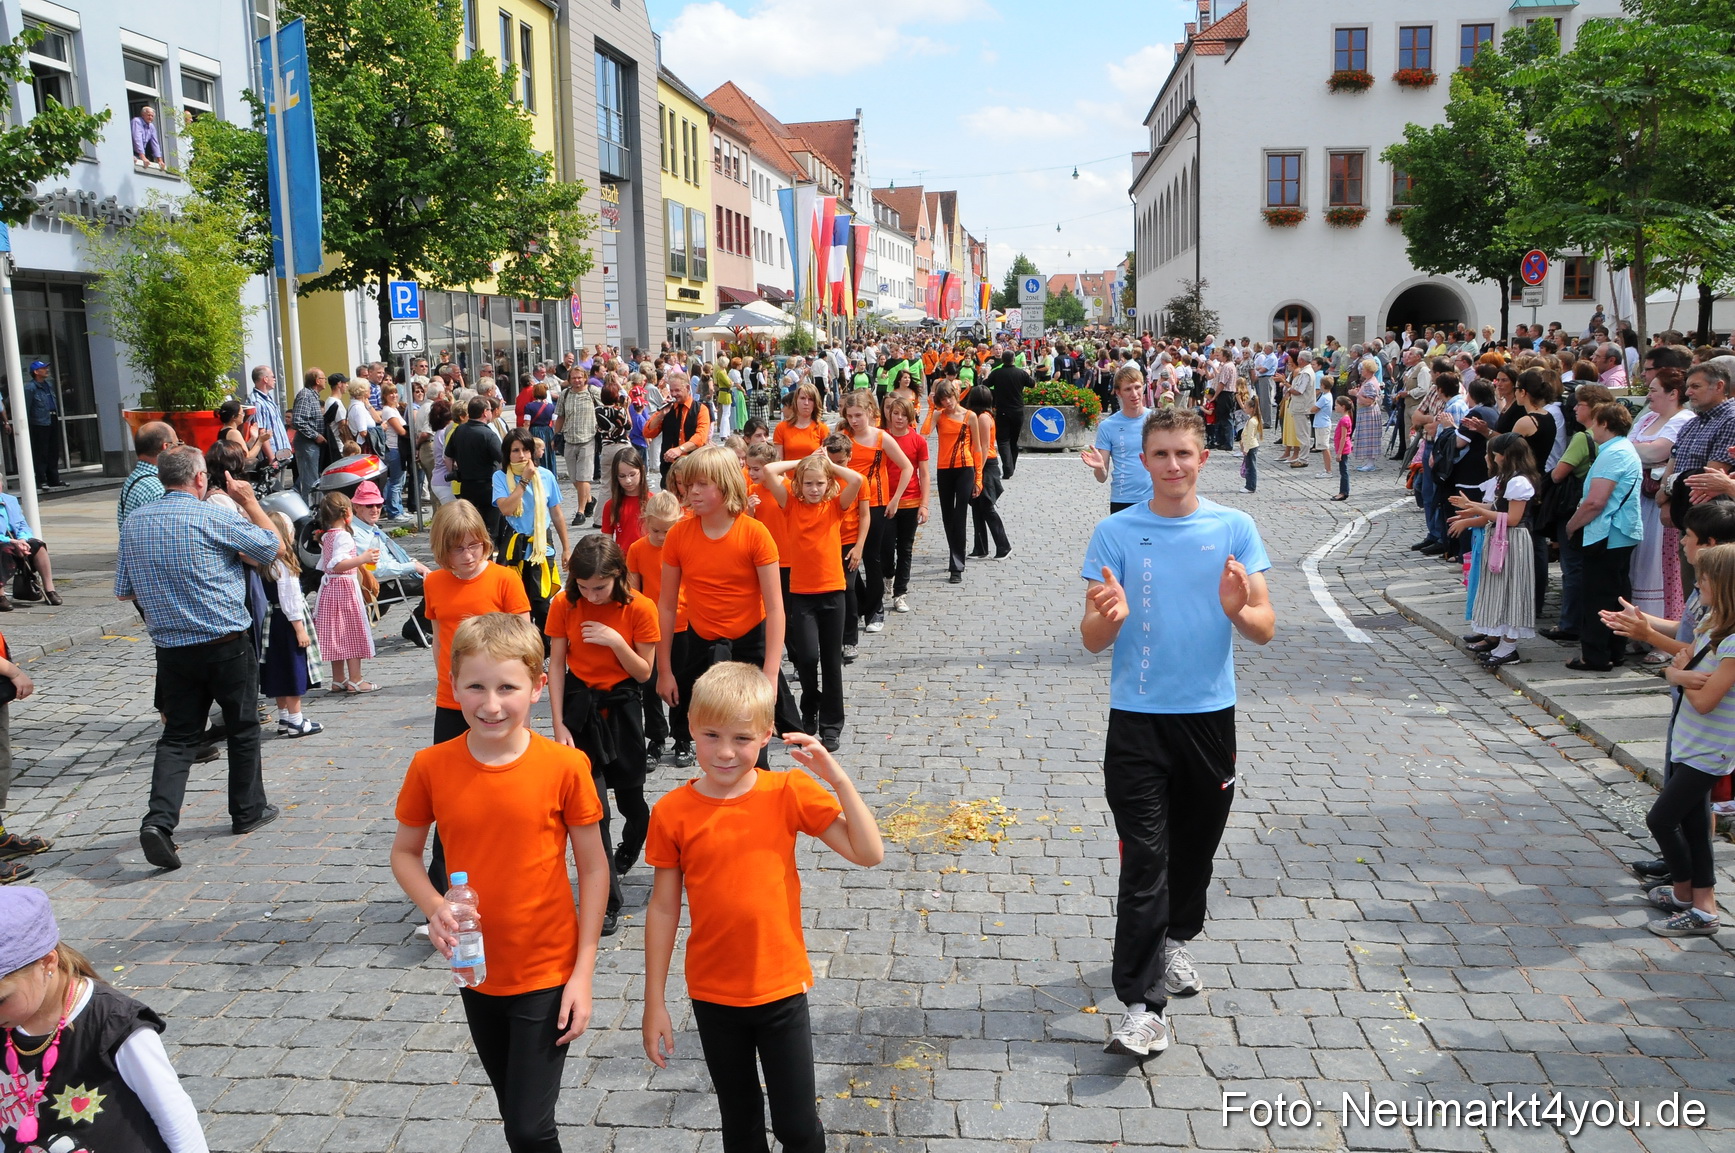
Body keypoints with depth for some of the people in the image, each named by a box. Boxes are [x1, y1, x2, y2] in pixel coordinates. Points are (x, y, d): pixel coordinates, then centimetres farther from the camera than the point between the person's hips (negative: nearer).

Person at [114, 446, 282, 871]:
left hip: (172, 649, 4)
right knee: (243, 728, 13)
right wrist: (250, 502, 9)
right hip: (226, 645, -4)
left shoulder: (133, 523, 4)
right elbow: (272, 548, -1)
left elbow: (124, 591, 12)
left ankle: (159, 818, -9)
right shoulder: (213, 517, -13)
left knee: (178, 736, 8)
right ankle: (247, 811, 24)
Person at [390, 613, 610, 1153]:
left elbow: (593, 867, -9)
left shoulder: (564, 767, -17)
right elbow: (405, 852, 4)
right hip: (477, 973, 3)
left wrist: (583, 973, -10)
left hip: (548, 973, -3)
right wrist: (434, 908, -16)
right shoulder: (431, 767, -10)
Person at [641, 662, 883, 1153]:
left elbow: (868, 853, -15)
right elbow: (663, 907, -4)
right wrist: (654, 1002, 0)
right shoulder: (672, 812, -11)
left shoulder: (790, 791, -11)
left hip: (781, 988, -1)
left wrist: (836, 776, -24)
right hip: (713, 996, 1)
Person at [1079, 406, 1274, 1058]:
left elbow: (1265, 631, -2)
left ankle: (1176, 940, 43)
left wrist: (1238, 610, -25)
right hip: (1137, 719, -2)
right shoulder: (1116, 533, -3)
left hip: (1210, 713, 2)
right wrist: (1110, 615, -27)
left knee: (1197, 846, 17)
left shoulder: (1234, 528, 0)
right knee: (1144, 862, -6)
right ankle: (1142, 1007, -2)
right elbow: (1092, 641, -4)